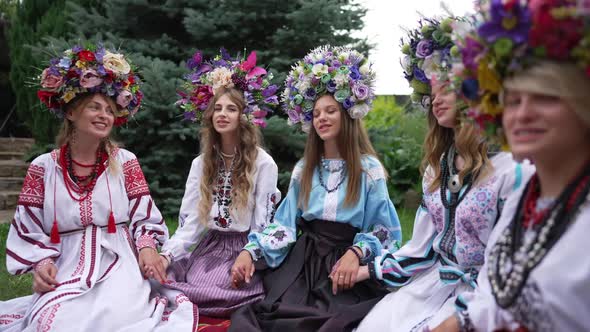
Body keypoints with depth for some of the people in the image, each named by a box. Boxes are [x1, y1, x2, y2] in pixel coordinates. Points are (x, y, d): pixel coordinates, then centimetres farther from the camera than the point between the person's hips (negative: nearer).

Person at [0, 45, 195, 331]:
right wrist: (41, 264, -10)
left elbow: (145, 219, 7)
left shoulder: (125, 162, 7)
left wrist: (147, 247, -13)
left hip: (120, 266, 0)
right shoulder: (43, 168, 6)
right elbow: (29, 231, 7)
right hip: (67, 272, 1)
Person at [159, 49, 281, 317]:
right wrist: (167, 254, -16)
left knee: (206, 293, -27)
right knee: (162, 279, -20)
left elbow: (263, 224, -9)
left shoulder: (263, 164, -7)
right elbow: (190, 223, 1)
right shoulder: (201, 164, 7)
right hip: (210, 246, 4)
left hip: (245, 249, -4)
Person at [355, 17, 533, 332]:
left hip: (483, 293, -6)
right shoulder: (438, 166, 11)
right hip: (431, 281, 7)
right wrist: (367, 271, 7)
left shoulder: (511, 165, -14)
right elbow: (423, 243, 12)